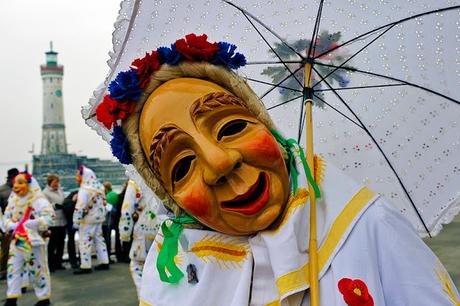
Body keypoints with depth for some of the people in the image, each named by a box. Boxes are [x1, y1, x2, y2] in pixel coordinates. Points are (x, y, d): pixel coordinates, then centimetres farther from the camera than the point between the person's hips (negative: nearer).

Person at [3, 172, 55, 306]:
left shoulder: (39, 200, -13)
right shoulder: (12, 200, 8)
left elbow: (49, 216, -22)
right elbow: (7, 217, 13)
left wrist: (31, 224, -27)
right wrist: (11, 225, -8)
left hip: (34, 240, -6)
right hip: (17, 240, 6)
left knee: (38, 269, 5)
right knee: (13, 268, 5)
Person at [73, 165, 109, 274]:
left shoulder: (85, 189, -18)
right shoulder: (99, 187, 9)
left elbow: (80, 207, -21)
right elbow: (103, 202, 14)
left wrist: (76, 221, -18)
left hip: (88, 220, -9)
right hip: (99, 218, 9)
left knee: (85, 241, -2)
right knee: (99, 239, 15)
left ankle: (85, 266, 0)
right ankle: (104, 262, 20)